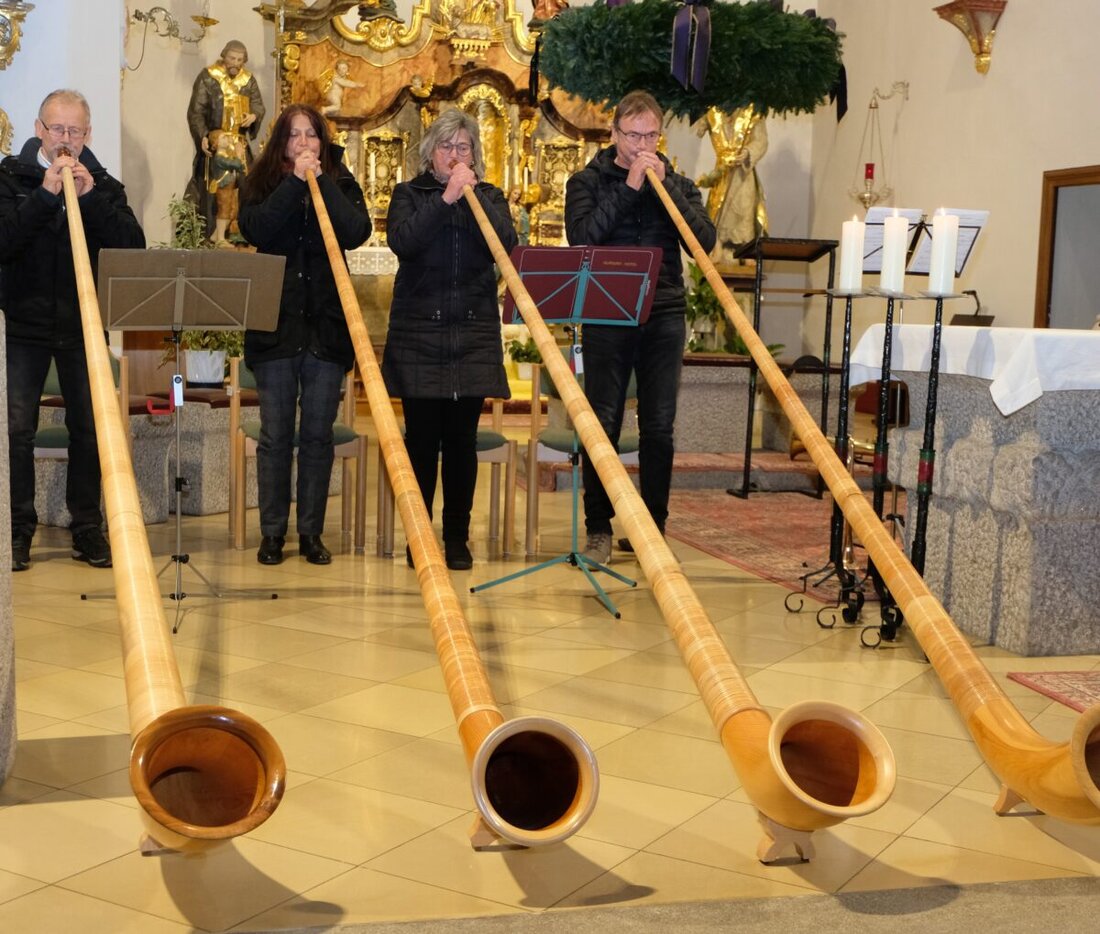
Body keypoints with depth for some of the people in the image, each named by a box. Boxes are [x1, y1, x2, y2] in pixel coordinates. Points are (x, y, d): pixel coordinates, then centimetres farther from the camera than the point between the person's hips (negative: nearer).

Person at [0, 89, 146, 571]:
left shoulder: (103, 184, 6)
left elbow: (134, 246, -8)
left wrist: (91, 197, -17)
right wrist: (45, 195, -20)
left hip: (82, 327, 1)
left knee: (89, 427, 3)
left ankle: (88, 528, 13)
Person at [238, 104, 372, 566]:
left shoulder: (340, 183, 7)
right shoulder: (260, 183, 6)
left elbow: (357, 233, -11)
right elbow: (256, 231, -14)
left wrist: (321, 181, -13)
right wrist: (294, 182, -15)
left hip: (327, 326, 1)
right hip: (274, 326, -1)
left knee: (318, 435, 5)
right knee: (275, 434, 3)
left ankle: (311, 532, 14)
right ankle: (272, 533, 13)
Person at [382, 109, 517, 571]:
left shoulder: (489, 197, 12)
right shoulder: (409, 194, 7)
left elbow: (506, 243, -7)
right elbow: (401, 241, -12)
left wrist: (474, 195, -14)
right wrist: (445, 199, -18)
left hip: (473, 335, 1)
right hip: (417, 335, -1)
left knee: (462, 438, 3)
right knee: (422, 437, 0)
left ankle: (457, 538, 12)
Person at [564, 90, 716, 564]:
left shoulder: (677, 184, 12)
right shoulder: (588, 182, 6)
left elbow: (705, 240, -4)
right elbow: (581, 236, -13)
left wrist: (665, 186, -11)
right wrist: (629, 187, -15)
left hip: (663, 317, 2)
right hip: (606, 317, -2)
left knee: (659, 427, 4)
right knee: (602, 424, -1)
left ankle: (653, 529, 12)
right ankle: (598, 529, 8)